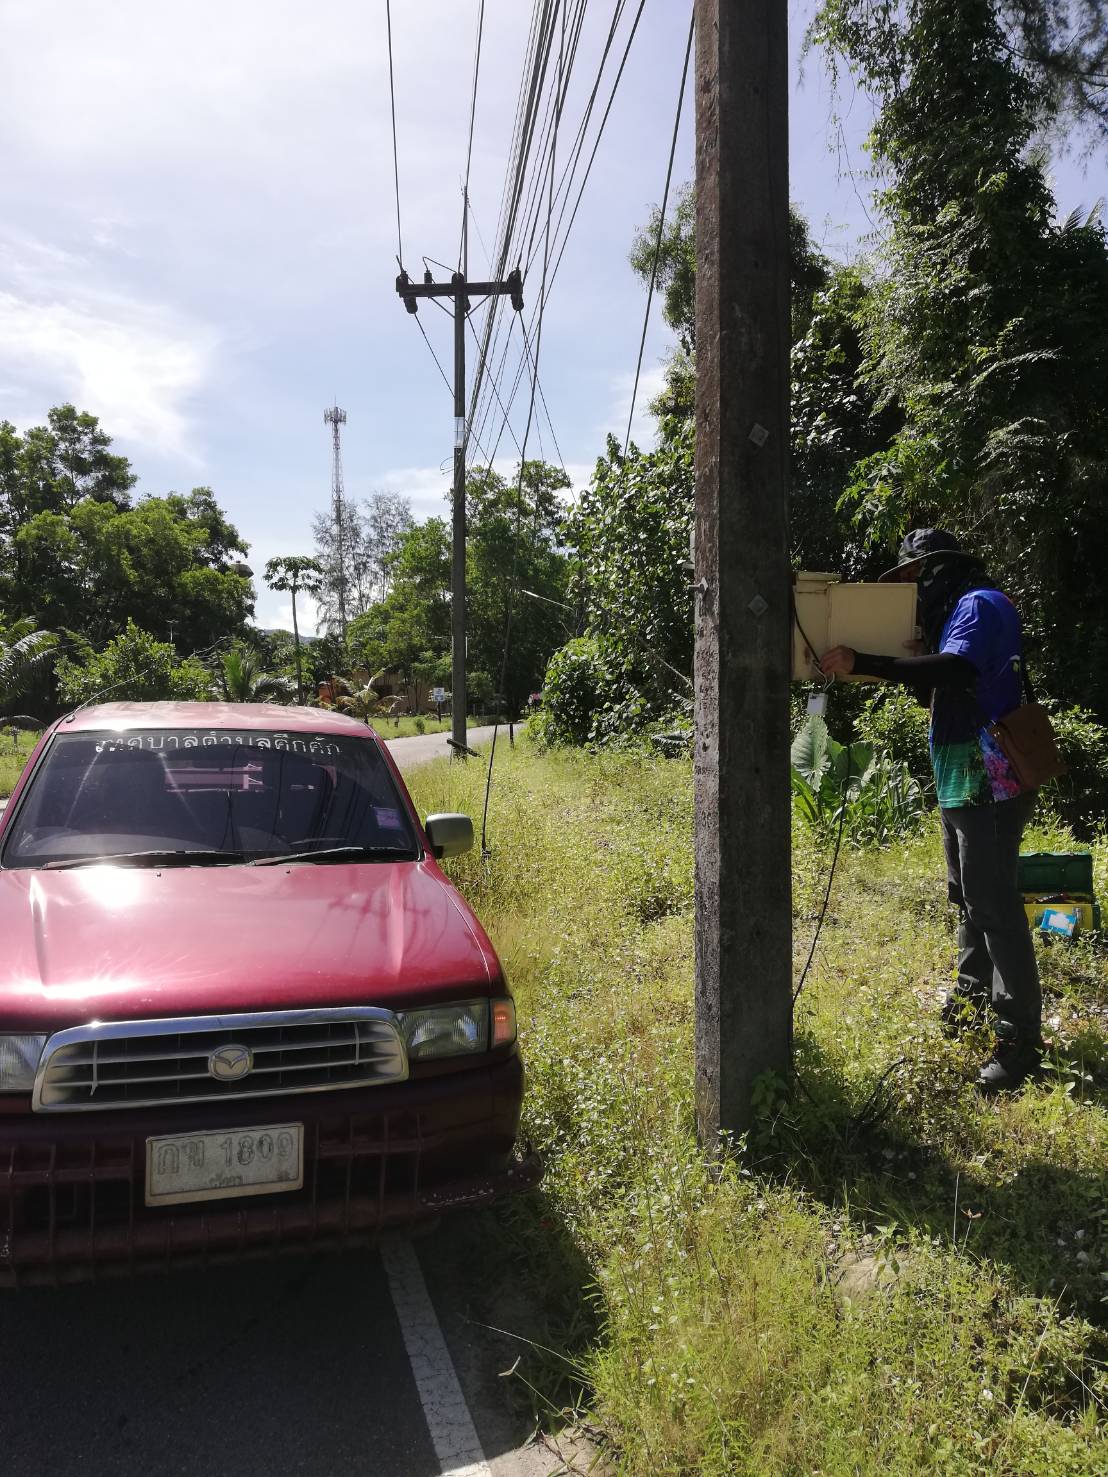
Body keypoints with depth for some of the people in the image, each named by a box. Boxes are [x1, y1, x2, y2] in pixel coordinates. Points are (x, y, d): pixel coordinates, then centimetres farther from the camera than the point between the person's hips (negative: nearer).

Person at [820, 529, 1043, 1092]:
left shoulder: (981, 603, -13)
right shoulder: (955, 613, 18)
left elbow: (957, 671, -32)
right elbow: (938, 691, 21)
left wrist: (862, 661, -35)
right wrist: (908, 665, 2)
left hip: (989, 785, -10)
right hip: (960, 783, 10)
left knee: (995, 907, -9)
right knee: (968, 898, 20)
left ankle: (1020, 1040, -3)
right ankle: (972, 998, 34)